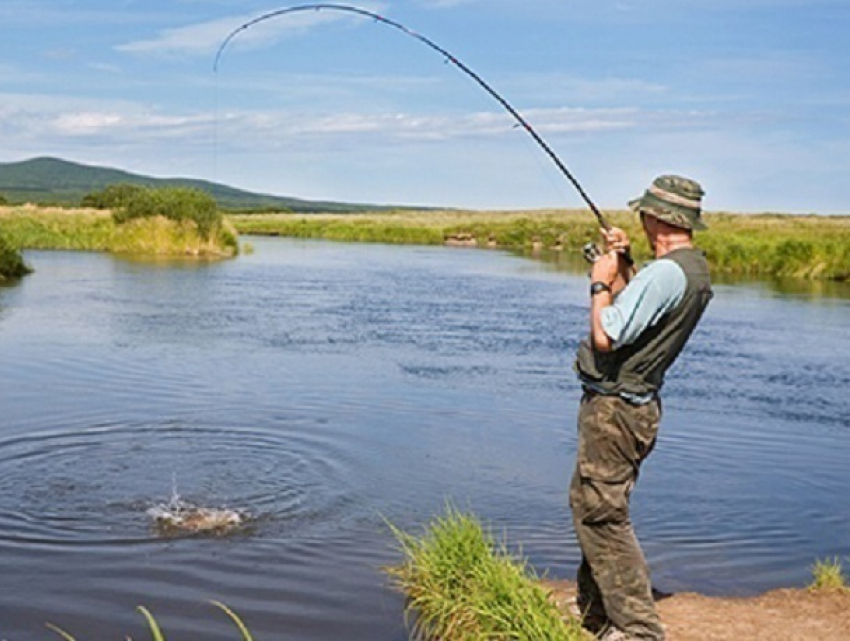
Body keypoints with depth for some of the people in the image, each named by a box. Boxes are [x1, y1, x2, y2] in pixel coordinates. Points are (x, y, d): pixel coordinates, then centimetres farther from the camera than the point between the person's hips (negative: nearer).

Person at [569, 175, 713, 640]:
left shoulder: (664, 272, -22)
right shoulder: (696, 270, 9)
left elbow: (605, 337, -24)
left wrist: (600, 282, -10)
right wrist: (621, 268, 13)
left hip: (613, 409, -10)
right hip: (635, 405, 10)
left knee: (601, 515, -6)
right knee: (593, 507, 20)